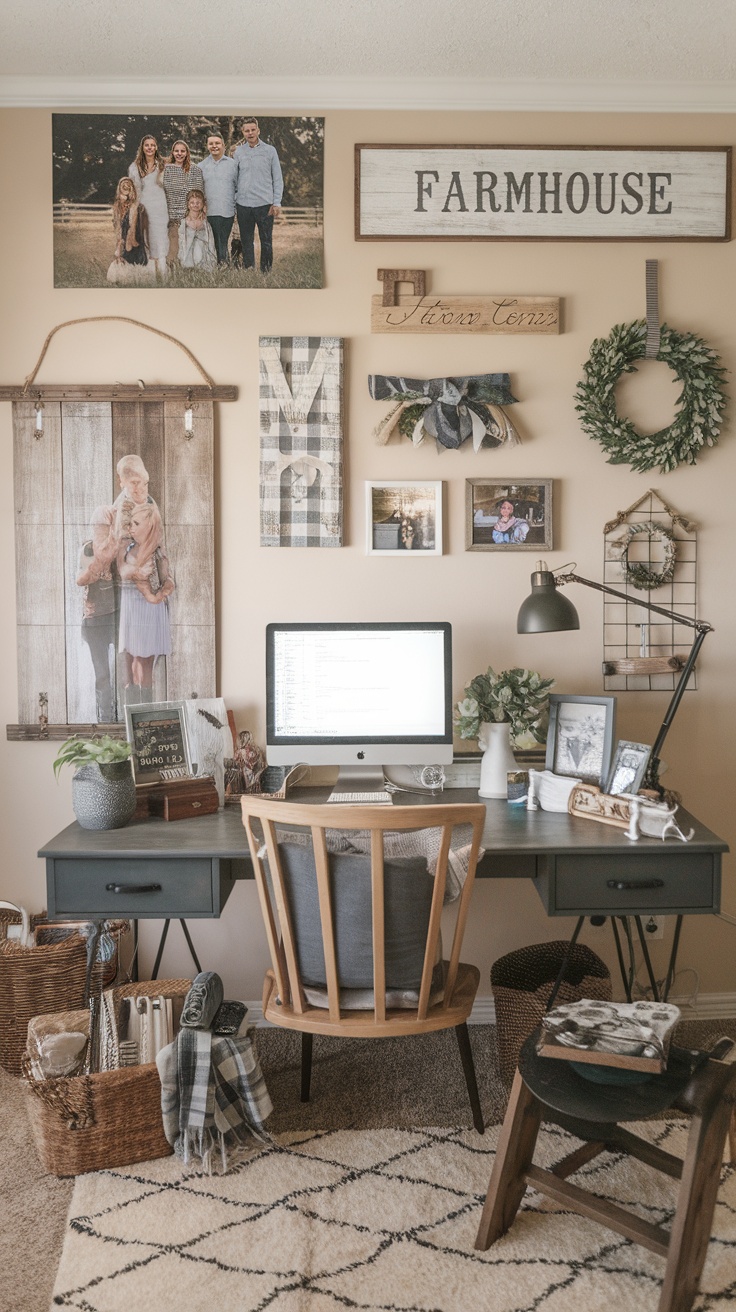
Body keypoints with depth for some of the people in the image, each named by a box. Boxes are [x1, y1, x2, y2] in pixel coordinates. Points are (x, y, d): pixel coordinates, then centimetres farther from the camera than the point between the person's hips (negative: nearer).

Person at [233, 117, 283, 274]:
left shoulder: (270, 151, 4)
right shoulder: (238, 152, 9)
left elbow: (278, 178, 3)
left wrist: (277, 202, -5)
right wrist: (232, 202, 4)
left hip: (264, 203, -2)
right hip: (243, 204, 2)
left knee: (266, 242, 1)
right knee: (246, 242, 7)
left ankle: (266, 272, 8)